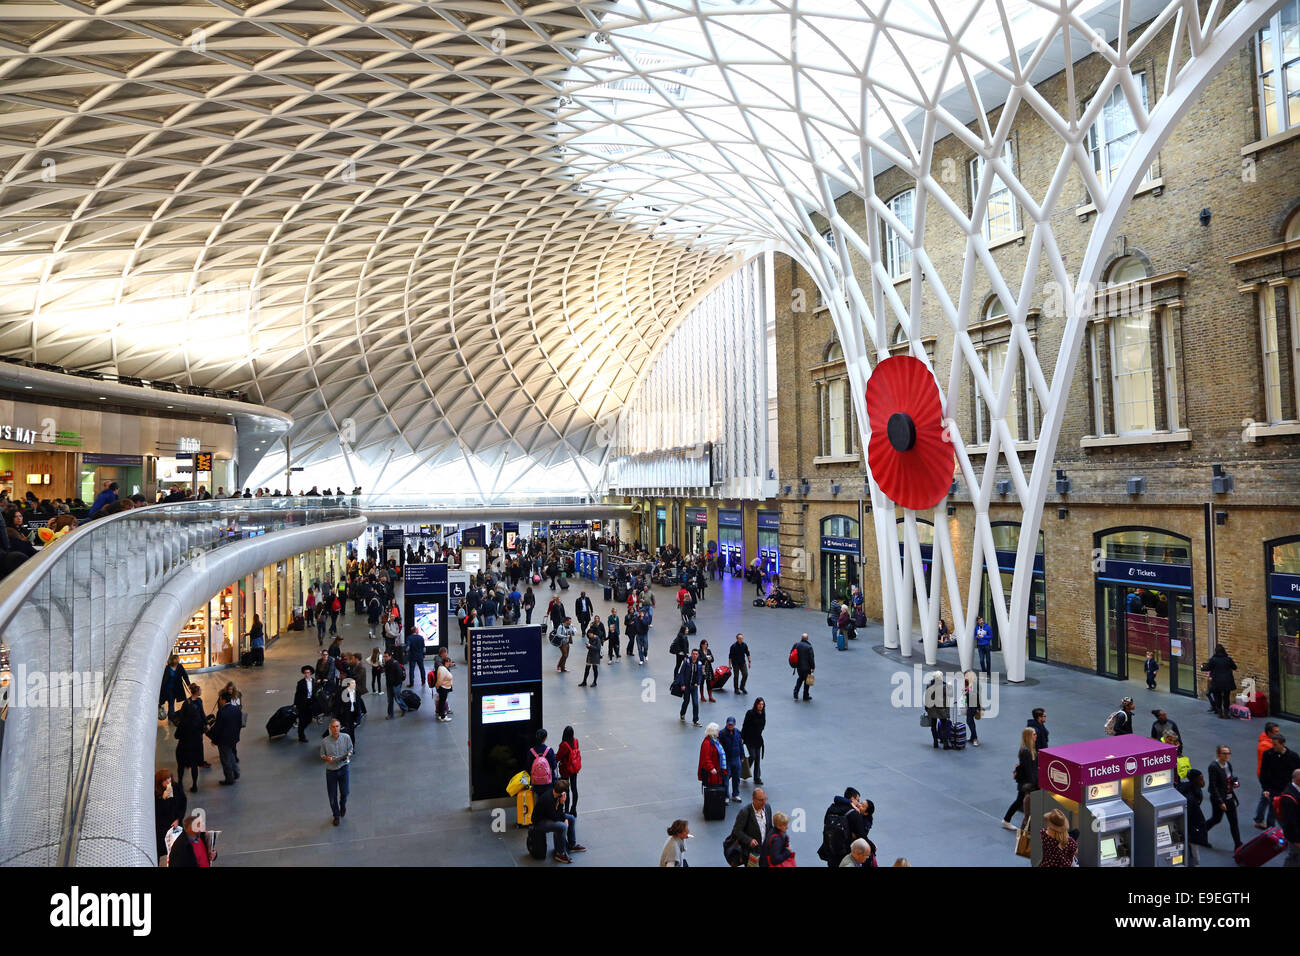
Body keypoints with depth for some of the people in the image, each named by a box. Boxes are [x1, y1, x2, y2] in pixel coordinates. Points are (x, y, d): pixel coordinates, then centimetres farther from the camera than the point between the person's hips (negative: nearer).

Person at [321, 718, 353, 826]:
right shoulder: (325, 741, -15)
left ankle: (342, 806, 47)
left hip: (343, 769, 1)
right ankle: (336, 815, 33)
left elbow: (350, 749, 4)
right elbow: (322, 755, -1)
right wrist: (327, 758, -22)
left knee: (344, 792, 12)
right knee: (332, 796, 9)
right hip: (331, 771, -1)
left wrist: (348, 755, -16)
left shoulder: (346, 737, -11)